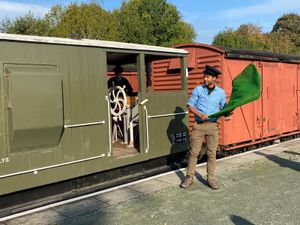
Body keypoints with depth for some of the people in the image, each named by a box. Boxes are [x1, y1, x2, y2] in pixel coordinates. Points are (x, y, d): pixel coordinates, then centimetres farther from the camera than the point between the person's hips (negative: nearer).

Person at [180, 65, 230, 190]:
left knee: (212, 153, 5)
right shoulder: (198, 90, 0)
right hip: (198, 125, -1)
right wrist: (200, 114, -16)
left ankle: (211, 179, 17)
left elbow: (223, 109, 9)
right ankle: (189, 177, 13)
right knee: (194, 152, 3)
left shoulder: (221, 92, 3)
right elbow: (190, 106, -1)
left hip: (212, 126, 1)